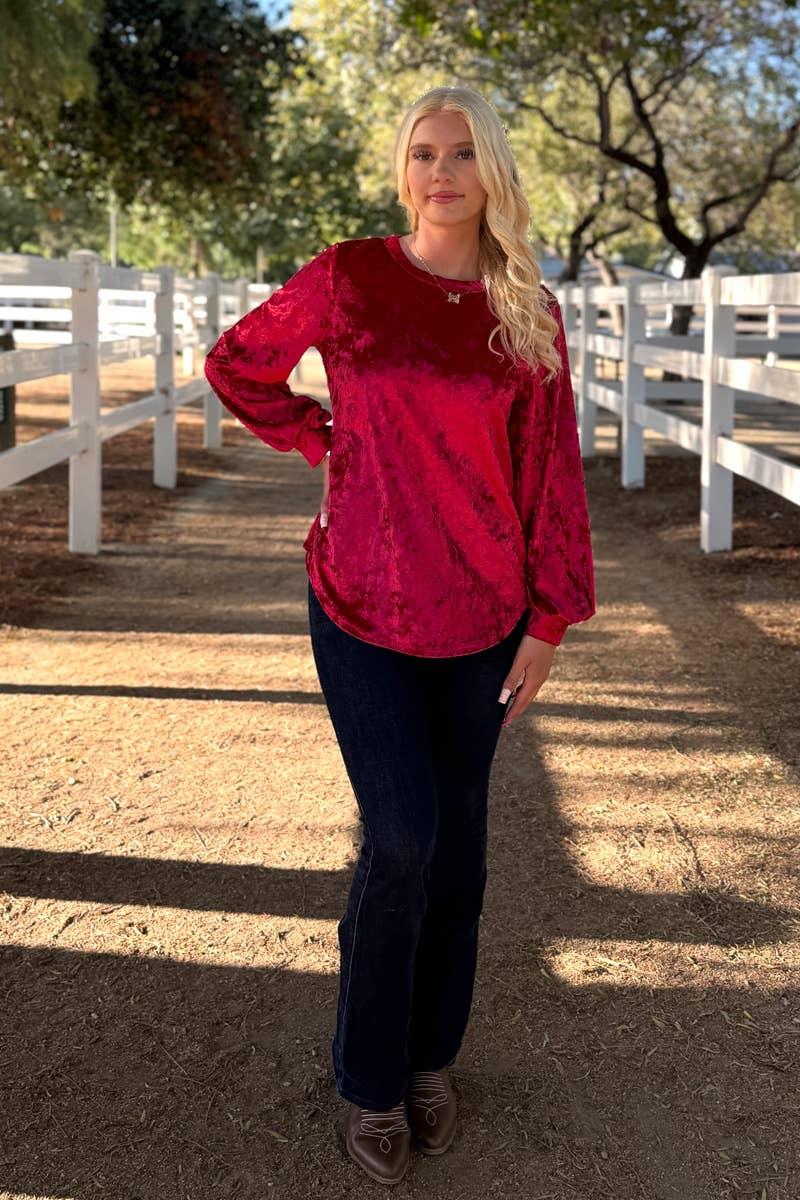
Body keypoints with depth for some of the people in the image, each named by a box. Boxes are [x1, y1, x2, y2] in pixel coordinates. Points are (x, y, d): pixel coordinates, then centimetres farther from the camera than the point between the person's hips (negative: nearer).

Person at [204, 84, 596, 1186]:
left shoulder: (529, 312, 2)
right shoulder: (347, 279, -2)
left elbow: (551, 472, 3)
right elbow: (236, 365, 12)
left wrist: (549, 622, 1)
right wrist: (323, 443, 1)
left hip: (482, 616, 2)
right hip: (363, 607, -2)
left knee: (456, 840, 10)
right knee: (402, 839, -7)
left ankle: (433, 1058, 30)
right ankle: (369, 1083, 14)